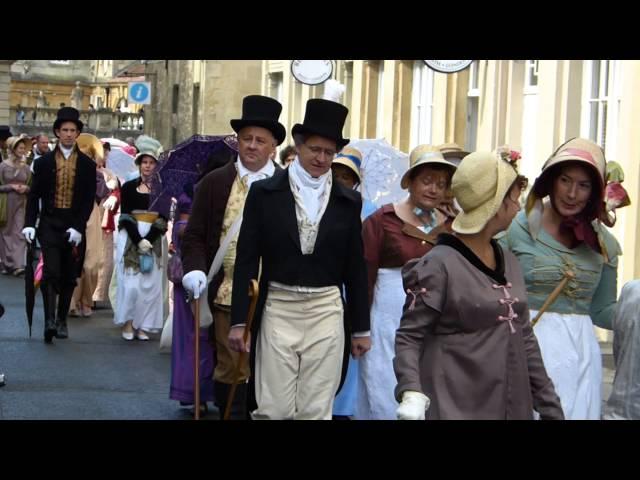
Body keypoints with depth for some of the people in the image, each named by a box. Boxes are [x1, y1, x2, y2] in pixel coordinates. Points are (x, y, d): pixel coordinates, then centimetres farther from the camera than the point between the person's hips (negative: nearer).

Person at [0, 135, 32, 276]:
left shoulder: (26, 168, 6)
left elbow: (31, 187, 13)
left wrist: (26, 188, -8)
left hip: (20, 204, 2)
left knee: (19, 233, -6)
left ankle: (18, 265, -11)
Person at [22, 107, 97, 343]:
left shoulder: (87, 165, 4)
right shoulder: (44, 162, 5)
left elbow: (89, 200, 0)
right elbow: (34, 195, 5)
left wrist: (78, 227, -10)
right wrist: (29, 223, -7)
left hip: (74, 227, 1)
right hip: (50, 224, -1)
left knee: (69, 277, 7)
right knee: (51, 271, -15)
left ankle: (61, 321, 18)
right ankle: (49, 320, -19)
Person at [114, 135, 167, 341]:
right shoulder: (129, 187, 3)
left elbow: (163, 219, -2)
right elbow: (125, 216, -4)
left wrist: (148, 240, -14)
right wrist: (138, 241, -15)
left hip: (154, 239, 1)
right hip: (131, 237, -1)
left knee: (150, 283, 2)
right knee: (131, 282, -6)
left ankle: (143, 326, 9)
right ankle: (128, 323, 6)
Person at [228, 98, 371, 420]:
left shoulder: (348, 201, 6)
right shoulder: (264, 193, 1)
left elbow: (355, 267, 10)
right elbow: (247, 260, 0)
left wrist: (361, 328, 10)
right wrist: (239, 320, -4)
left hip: (327, 313, 2)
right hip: (277, 309, -1)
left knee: (316, 412, 4)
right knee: (272, 410, -1)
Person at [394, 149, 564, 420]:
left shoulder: (509, 261, 11)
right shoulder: (440, 264, -11)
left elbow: (524, 338, 15)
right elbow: (409, 337, -11)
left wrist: (550, 407, 12)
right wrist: (411, 393, -27)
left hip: (513, 406, 6)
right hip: (455, 407, -6)